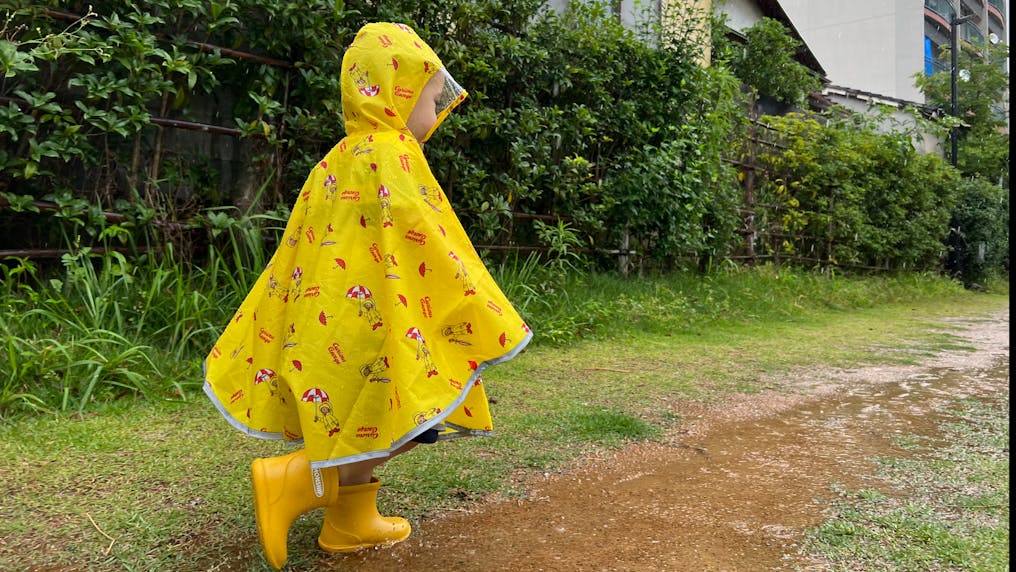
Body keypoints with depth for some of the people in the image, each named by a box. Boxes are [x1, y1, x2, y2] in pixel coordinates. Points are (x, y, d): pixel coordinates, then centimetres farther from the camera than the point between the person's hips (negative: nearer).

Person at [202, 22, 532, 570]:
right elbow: (427, 241, -16)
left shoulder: (339, 158, 15)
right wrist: (487, 321, -9)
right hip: (373, 319, -10)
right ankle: (287, 482, -5)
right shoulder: (392, 153, -12)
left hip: (328, 322, 10)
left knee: (355, 427, 20)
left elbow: (300, 249, 18)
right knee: (409, 424, -2)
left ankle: (350, 523, 29)